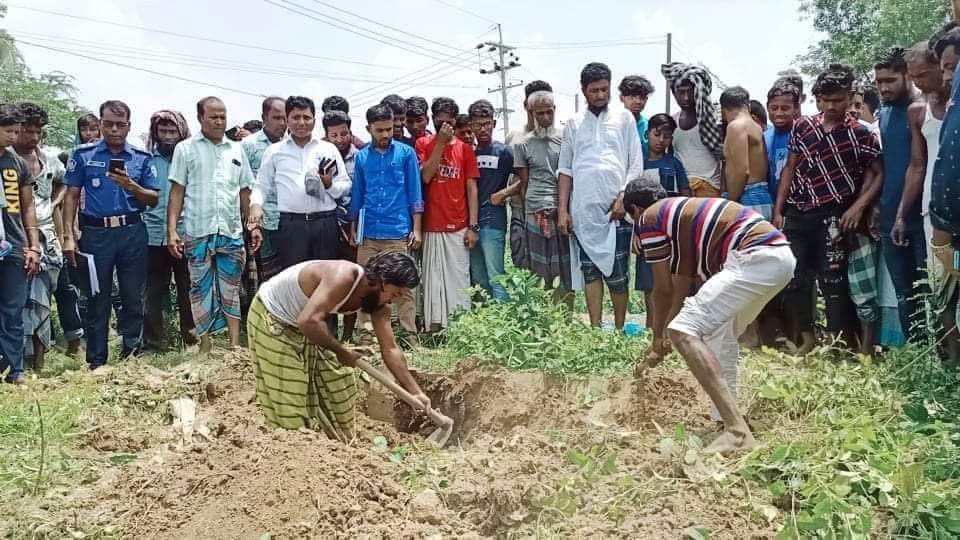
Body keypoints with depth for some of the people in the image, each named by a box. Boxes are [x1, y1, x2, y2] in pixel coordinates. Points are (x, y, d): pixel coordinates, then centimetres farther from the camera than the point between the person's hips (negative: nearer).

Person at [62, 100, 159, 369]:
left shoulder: (142, 157, 6)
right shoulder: (83, 154, 4)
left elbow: (154, 198, 5)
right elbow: (72, 196, 4)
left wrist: (132, 186, -14)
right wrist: (68, 236, -3)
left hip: (132, 232, 1)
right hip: (96, 233, -1)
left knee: (133, 296, 6)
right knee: (97, 298, 5)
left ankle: (131, 355, 19)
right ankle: (96, 362, 14)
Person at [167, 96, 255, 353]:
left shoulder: (236, 150, 12)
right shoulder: (185, 149, 4)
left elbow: (245, 192, 15)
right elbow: (177, 192, 1)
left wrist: (254, 226, 8)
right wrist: (172, 230, -7)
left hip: (231, 232, 2)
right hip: (197, 232, -2)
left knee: (231, 290, 6)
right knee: (200, 289, 5)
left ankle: (235, 344, 9)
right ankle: (205, 344, 12)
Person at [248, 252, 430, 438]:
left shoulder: (379, 301, -11)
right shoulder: (344, 277, -37)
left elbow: (390, 349, -6)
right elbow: (309, 321, -46)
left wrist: (415, 392, -8)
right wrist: (341, 351, -32)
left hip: (304, 326, 9)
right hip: (271, 319, -8)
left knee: (339, 380, 11)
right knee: (289, 398, -8)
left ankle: (339, 443, 24)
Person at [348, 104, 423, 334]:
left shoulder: (406, 153, 1)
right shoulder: (361, 156, 8)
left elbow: (415, 193, 2)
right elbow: (357, 194, 15)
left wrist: (416, 229, -3)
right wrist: (352, 228, 13)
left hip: (398, 233, -3)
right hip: (368, 234, 3)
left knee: (402, 288, 0)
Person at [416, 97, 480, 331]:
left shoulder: (465, 148, 7)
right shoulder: (424, 144, 6)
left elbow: (471, 189, 5)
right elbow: (426, 176, -9)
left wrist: (473, 226, -2)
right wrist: (440, 142, -10)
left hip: (458, 227, 0)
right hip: (431, 226, 0)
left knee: (458, 279, 1)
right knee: (433, 278, 2)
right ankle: (433, 327, 7)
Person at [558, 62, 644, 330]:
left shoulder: (624, 118, 7)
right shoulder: (573, 124, 12)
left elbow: (636, 165, 3)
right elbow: (565, 170, 11)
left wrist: (623, 197, -9)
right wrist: (562, 210, 4)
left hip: (616, 208, -2)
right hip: (583, 211, 2)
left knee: (618, 273, -1)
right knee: (591, 271, 4)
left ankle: (619, 330, 9)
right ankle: (595, 329, 10)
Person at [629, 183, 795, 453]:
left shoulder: (650, 218, 4)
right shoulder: (681, 214, 30)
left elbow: (663, 288, 7)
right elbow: (683, 281, 34)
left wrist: (658, 340, 20)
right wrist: (668, 329, 43)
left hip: (757, 257, -10)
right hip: (781, 256, 10)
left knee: (684, 332, -13)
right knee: (721, 334, 27)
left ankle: (738, 432, -20)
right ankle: (728, 418, 27)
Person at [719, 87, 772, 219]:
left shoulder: (736, 126, -9)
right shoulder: (756, 127, 19)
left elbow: (741, 170, -18)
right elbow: (753, 169, 17)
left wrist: (729, 205, -13)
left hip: (747, 200, -9)